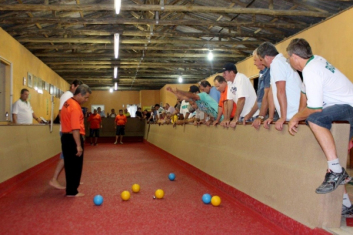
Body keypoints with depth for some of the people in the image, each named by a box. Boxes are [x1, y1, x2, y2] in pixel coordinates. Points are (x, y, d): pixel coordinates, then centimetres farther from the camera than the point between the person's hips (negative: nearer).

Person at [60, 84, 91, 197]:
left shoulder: (68, 103, 13)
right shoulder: (75, 107, -19)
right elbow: (75, 129, -25)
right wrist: (78, 145, -24)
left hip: (66, 137, 10)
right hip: (73, 139, -10)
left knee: (70, 164, 18)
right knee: (75, 165, 1)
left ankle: (71, 187, 30)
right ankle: (72, 191, 8)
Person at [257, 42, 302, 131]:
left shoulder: (276, 62, -10)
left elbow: (281, 91, -19)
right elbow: (274, 93, 16)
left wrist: (283, 118, -20)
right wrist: (270, 117, 15)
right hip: (292, 115, 9)